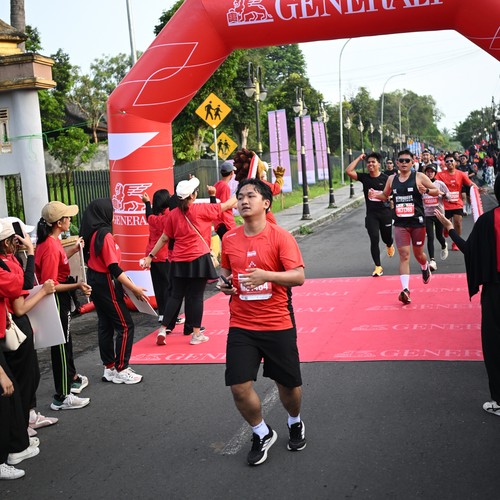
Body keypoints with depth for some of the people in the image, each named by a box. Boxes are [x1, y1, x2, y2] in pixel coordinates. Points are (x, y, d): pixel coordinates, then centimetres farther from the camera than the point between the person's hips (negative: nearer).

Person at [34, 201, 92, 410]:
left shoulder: (51, 241, 4)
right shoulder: (50, 247, -26)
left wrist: (73, 250, 14)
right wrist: (76, 286, -33)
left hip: (61, 299, 10)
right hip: (56, 300, -10)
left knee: (65, 340, 24)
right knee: (60, 346, -2)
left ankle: (72, 378, 43)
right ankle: (62, 397, 7)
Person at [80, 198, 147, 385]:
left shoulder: (91, 233, 5)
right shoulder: (105, 235, -20)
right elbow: (113, 268, -22)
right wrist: (134, 288, -18)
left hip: (95, 282, 9)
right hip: (106, 285, -9)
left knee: (105, 325, 15)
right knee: (125, 326, -1)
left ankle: (109, 368, 23)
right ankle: (121, 370, 3)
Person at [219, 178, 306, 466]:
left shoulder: (280, 237, -9)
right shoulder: (229, 239, 4)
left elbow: (299, 276, -15)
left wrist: (266, 275, -29)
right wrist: (225, 282, -2)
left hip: (278, 324, -3)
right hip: (241, 325, 3)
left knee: (288, 384, 10)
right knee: (239, 386, -6)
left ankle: (295, 423, 44)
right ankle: (262, 434, 21)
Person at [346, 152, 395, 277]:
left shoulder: (385, 178, -6)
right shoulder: (364, 177, 0)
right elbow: (348, 171, -12)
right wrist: (359, 158, -7)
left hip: (385, 212, -1)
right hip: (371, 214, 1)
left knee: (386, 237, 14)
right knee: (374, 239, -6)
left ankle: (389, 245, 54)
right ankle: (378, 267, 1)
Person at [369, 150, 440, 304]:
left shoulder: (419, 176, -4)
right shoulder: (392, 179, 7)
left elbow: (437, 191, -1)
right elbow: (385, 196, 21)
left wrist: (426, 190, -22)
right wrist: (376, 194, -1)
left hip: (417, 222, -2)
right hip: (400, 223, 2)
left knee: (418, 253, 15)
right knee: (404, 255, -8)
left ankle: (425, 268, 51)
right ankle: (405, 290, -10)